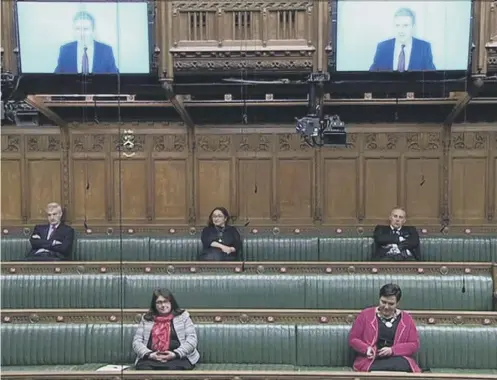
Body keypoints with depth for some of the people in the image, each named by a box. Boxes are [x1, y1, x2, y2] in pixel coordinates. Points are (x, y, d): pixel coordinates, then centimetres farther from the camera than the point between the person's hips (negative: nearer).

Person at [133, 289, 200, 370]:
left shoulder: (183, 316, 13)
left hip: (178, 358, -2)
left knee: (174, 368, -37)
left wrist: (176, 354, -11)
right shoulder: (146, 319, 19)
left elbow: (192, 339, 4)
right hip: (151, 359, 2)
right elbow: (137, 341, 12)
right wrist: (149, 354, -8)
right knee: (144, 368, -34)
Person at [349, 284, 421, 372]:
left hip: (397, 359, 2)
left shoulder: (407, 319, 12)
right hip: (372, 360, -1)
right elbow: (353, 339, 11)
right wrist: (366, 348, -10)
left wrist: (392, 350, -8)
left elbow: (414, 344, 8)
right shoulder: (365, 315, 8)